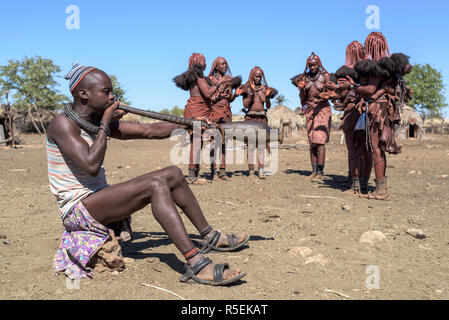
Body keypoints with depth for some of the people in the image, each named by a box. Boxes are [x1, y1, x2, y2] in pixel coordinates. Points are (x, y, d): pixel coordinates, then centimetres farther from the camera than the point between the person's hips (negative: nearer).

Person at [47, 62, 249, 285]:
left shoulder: (97, 122, 9)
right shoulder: (62, 124, -15)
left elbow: (149, 131, 7)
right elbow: (91, 165, -29)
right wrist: (105, 123, -18)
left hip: (99, 197, 9)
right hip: (76, 210, -9)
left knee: (172, 174, 3)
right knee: (155, 185, -28)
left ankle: (210, 237, 11)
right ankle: (196, 265, -34)